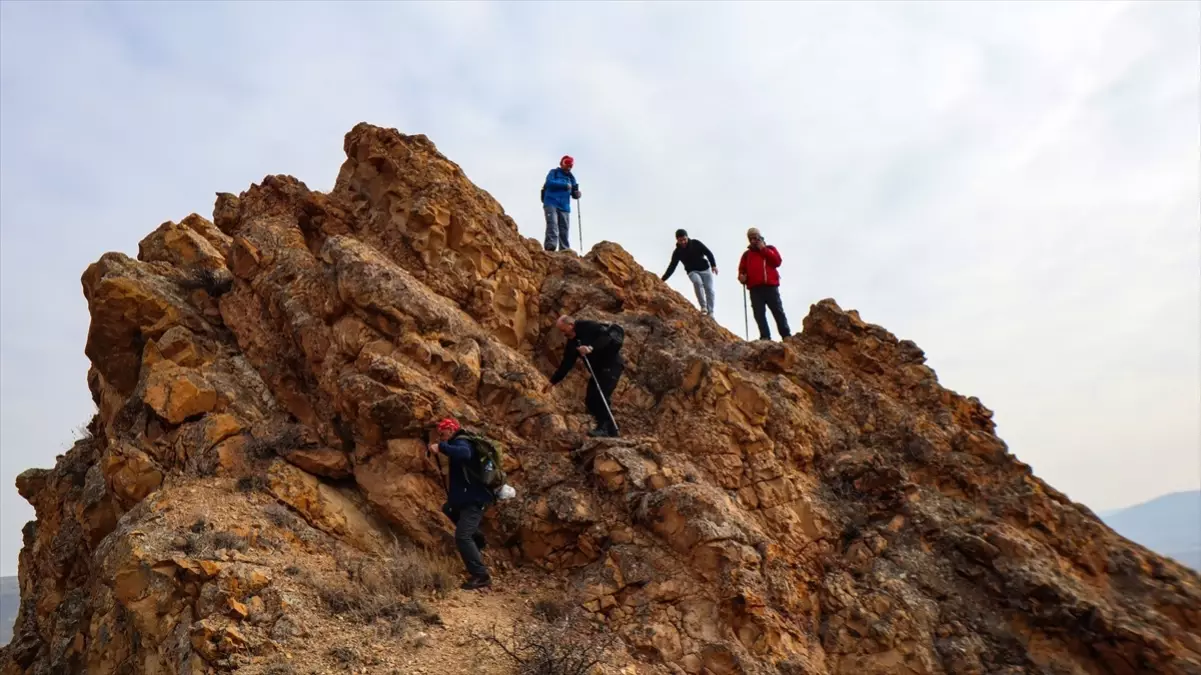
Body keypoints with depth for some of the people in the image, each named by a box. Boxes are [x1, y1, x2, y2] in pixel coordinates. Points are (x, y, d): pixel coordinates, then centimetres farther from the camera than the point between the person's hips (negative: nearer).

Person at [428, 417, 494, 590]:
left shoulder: (461, 443, -18)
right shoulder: (458, 443, 16)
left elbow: (464, 454, -41)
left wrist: (441, 447, -41)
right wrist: (440, 446, 16)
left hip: (475, 499, -11)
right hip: (468, 496, 11)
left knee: (462, 536, -18)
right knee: (448, 508, 36)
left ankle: (481, 576, -16)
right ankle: (476, 537, 39)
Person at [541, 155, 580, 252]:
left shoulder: (571, 177, 21)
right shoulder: (554, 173, 9)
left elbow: (574, 194, 18)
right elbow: (549, 182, -10)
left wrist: (577, 194, -7)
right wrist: (564, 185, -15)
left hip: (564, 207, 5)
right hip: (551, 203, -4)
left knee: (564, 230, -2)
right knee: (552, 224, -23)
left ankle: (565, 250, -4)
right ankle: (550, 245, -35)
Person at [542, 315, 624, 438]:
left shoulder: (589, 327, -15)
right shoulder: (572, 343, 8)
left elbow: (608, 336, -27)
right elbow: (566, 364, 10)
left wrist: (591, 348, -37)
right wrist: (553, 381, 6)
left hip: (612, 364, -9)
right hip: (598, 369, 9)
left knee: (601, 395, -23)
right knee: (590, 400, 2)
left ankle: (604, 427, -16)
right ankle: (611, 431, 8)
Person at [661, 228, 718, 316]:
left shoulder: (696, 243, -7)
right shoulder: (677, 252, -6)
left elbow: (708, 253, -5)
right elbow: (671, 267, -5)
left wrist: (713, 265, -18)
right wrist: (662, 280, -14)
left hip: (705, 269, 1)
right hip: (693, 272, -1)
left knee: (709, 290, -11)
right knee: (697, 282, -33)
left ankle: (710, 313, -6)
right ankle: (703, 306, -28)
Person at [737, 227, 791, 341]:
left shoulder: (770, 249, 16)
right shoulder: (747, 254, 21)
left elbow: (777, 261, 0)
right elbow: (742, 269, 16)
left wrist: (763, 249, -1)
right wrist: (741, 276, -8)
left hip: (770, 286, -2)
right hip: (755, 289, 2)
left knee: (778, 312, -4)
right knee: (759, 314, -6)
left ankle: (787, 336, -2)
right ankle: (765, 337, -7)